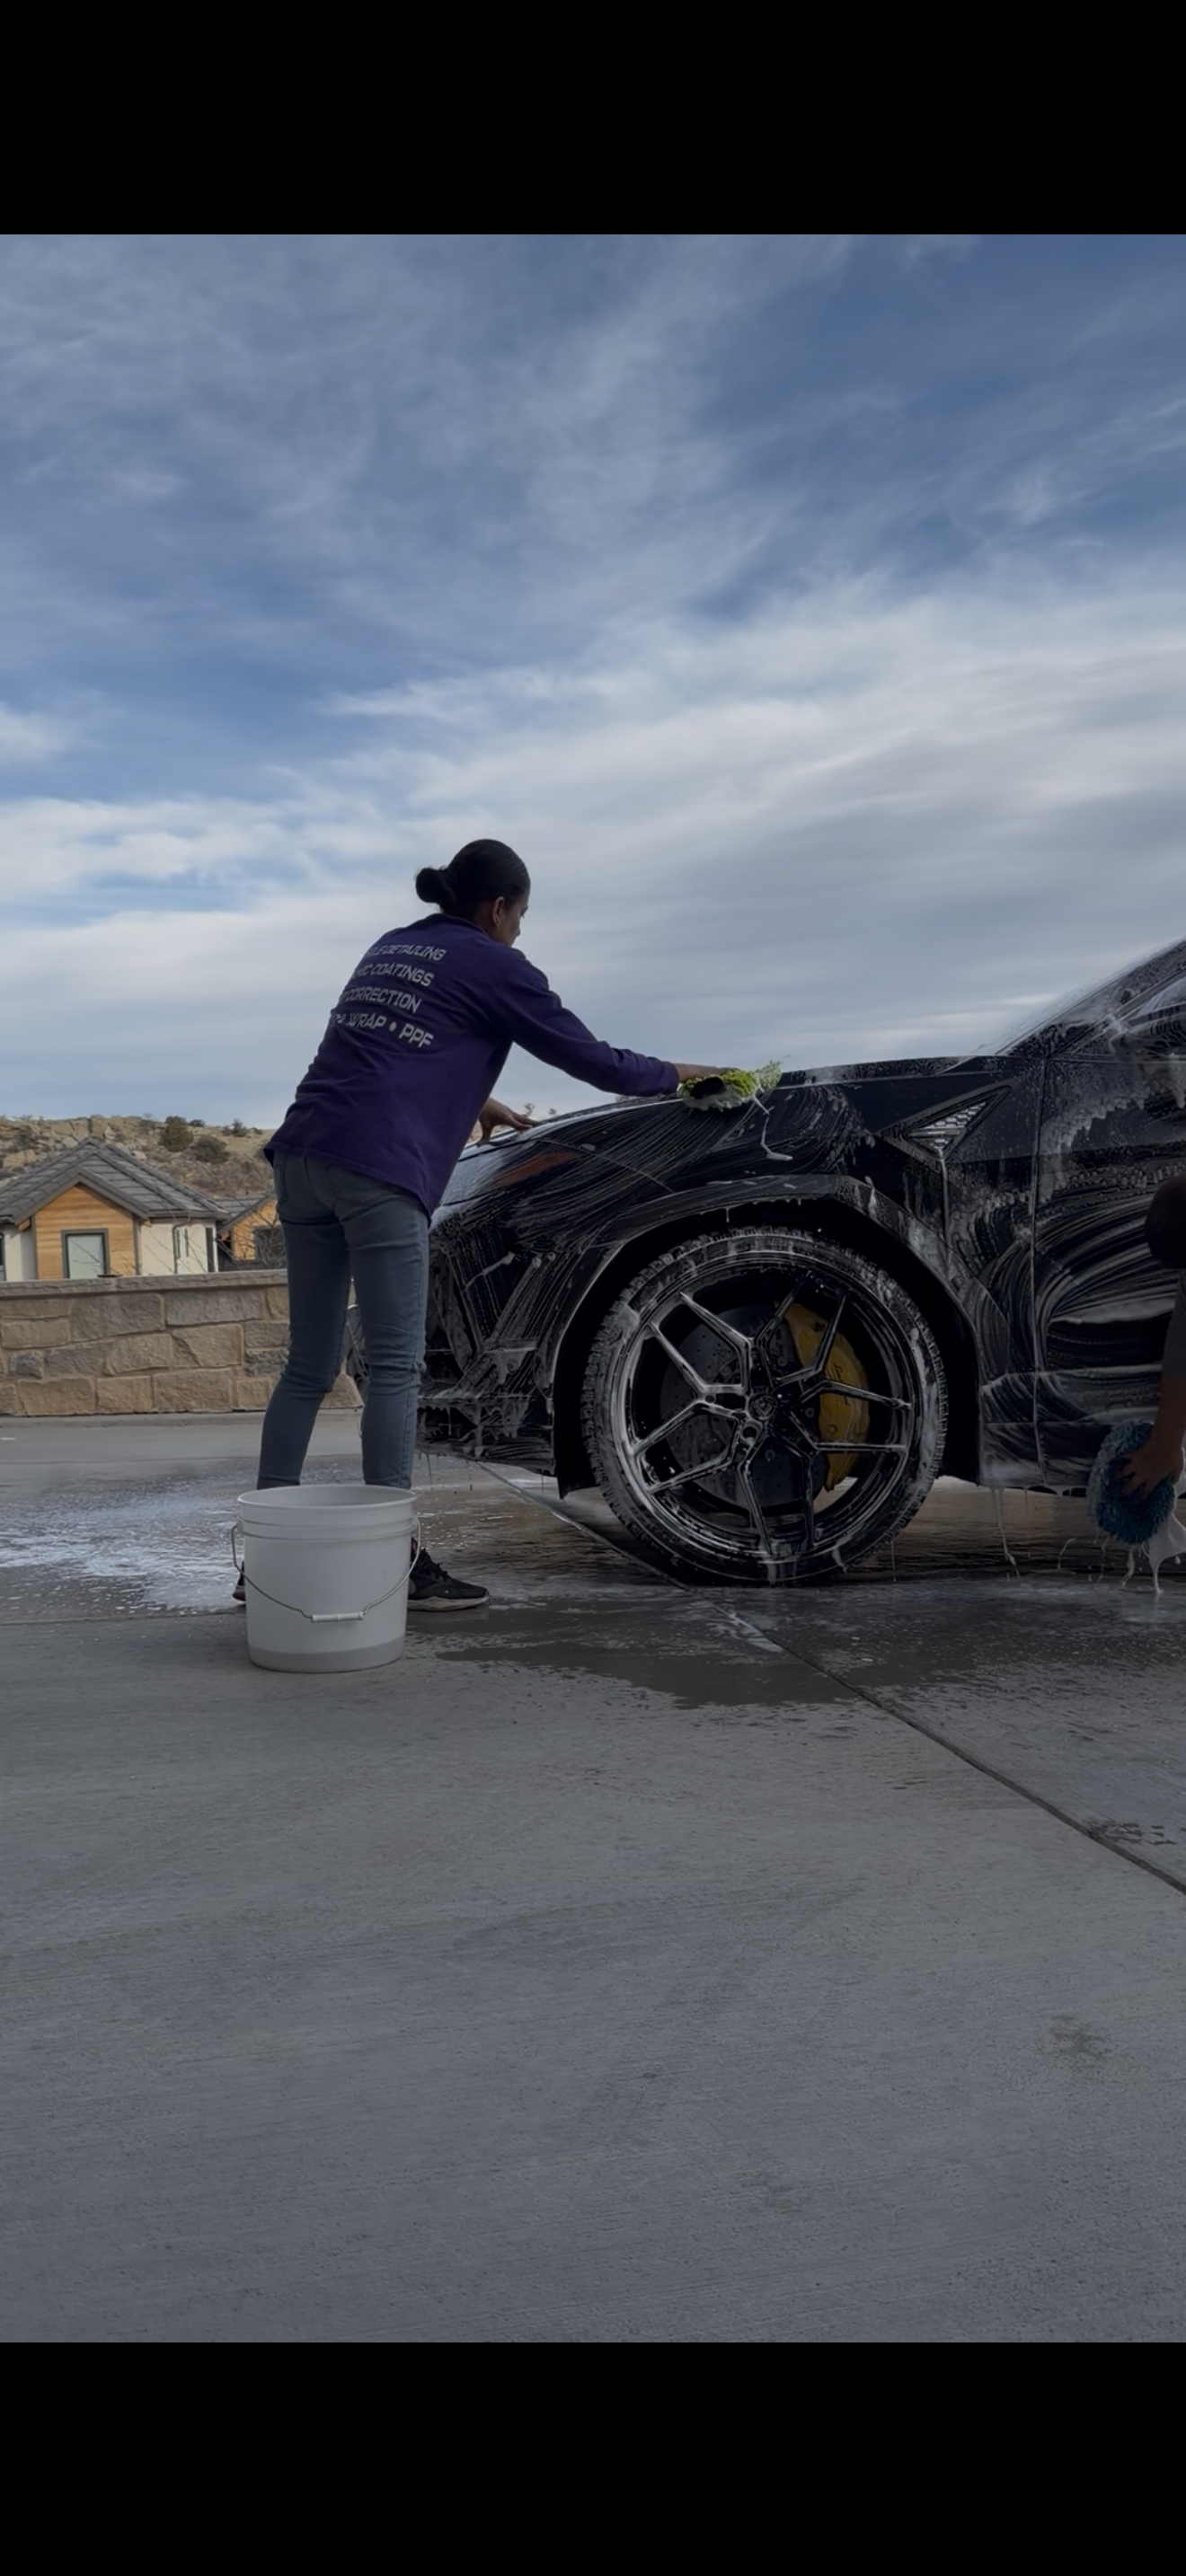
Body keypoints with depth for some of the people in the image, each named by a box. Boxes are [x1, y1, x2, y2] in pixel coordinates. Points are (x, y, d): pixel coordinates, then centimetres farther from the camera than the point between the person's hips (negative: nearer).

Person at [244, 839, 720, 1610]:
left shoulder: (390, 949, 27)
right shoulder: (493, 965, 6)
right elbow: (588, 1057, 8)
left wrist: (471, 1102, 50)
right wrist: (675, 1076, 24)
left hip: (303, 1155, 8)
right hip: (377, 1169, -7)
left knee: (309, 1367, 9)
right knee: (395, 1367, -4)